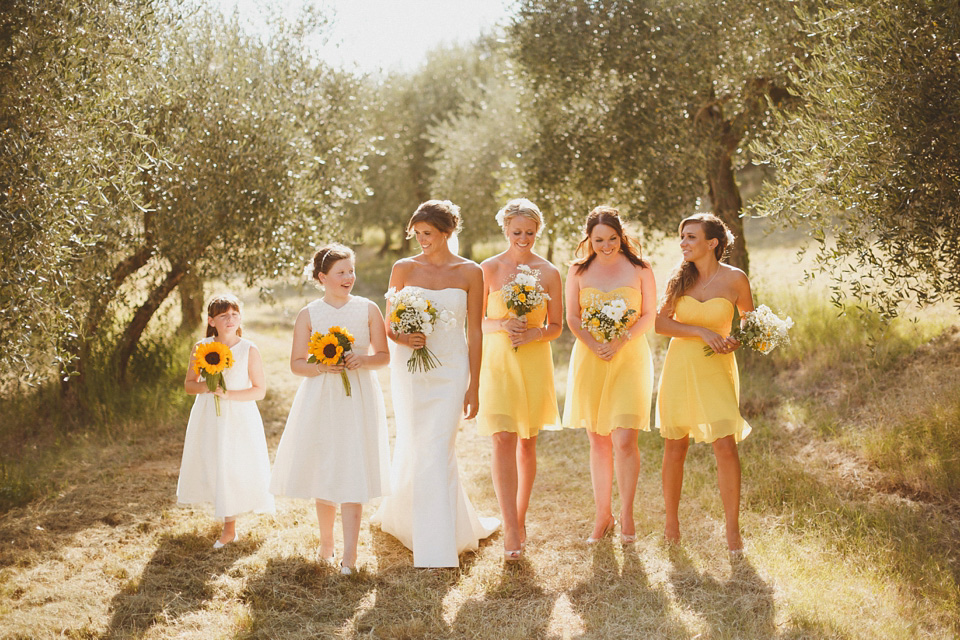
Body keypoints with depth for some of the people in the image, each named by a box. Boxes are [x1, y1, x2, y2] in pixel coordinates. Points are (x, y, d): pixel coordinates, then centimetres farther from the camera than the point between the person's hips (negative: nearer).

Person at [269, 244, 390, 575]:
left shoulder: (368, 309, 3)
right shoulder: (308, 315, 2)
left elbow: (384, 355, 6)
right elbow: (296, 364, 3)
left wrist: (362, 361, -14)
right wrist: (322, 366, -16)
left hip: (359, 399, -1)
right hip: (321, 399, 1)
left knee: (353, 472, -7)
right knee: (324, 472, 6)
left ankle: (349, 553, -8)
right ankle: (326, 543, 25)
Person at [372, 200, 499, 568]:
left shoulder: (469, 273, 0)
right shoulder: (403, 269, 2)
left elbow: (474, 333, 2)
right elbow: (388, 325, 7)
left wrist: (474, 386, 1)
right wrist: (402, 338, -16)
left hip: (450, 371, -1)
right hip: (409, 368, 2)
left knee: (438, 452, -8)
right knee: (413, 449, 8)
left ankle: (437, 548, -5)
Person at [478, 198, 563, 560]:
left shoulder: (549, 273, 4)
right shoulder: (489, 269, 2)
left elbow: (556, 326, 8)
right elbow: (476, 320, 5)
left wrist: (535, 333, -12)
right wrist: (503, 325, -14)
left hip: (534, 363, 2)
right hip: (498, 361, -2)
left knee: (527, 443, 10)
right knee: (503, 441, -11)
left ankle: (520, 519, 25)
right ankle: (511, 530, -12)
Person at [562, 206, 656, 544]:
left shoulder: (639, 269, 3)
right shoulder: (579, 271, 8)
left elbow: (649, 316, 1)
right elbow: (572, 317, 5)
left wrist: (621, 340, -13)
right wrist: (594, 344, -12)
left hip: (629, 358, -2)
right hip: (589, 360, 2)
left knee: (624, 440, -10)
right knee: (598, 441, 6)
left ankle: (627, 514, 5)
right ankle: (603, 514, 17)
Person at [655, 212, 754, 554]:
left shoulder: (734, 279, -3)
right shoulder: (680, 277, 4)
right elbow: (660, 321, -3)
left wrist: (735, 342, -11)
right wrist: (701, 331, -15)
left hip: (716, 369, -2)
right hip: (679, 365, 3)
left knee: (725, 444, -12)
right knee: (674, 447, 7)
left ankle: (732, 530, -2)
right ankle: (671, 524, 23)